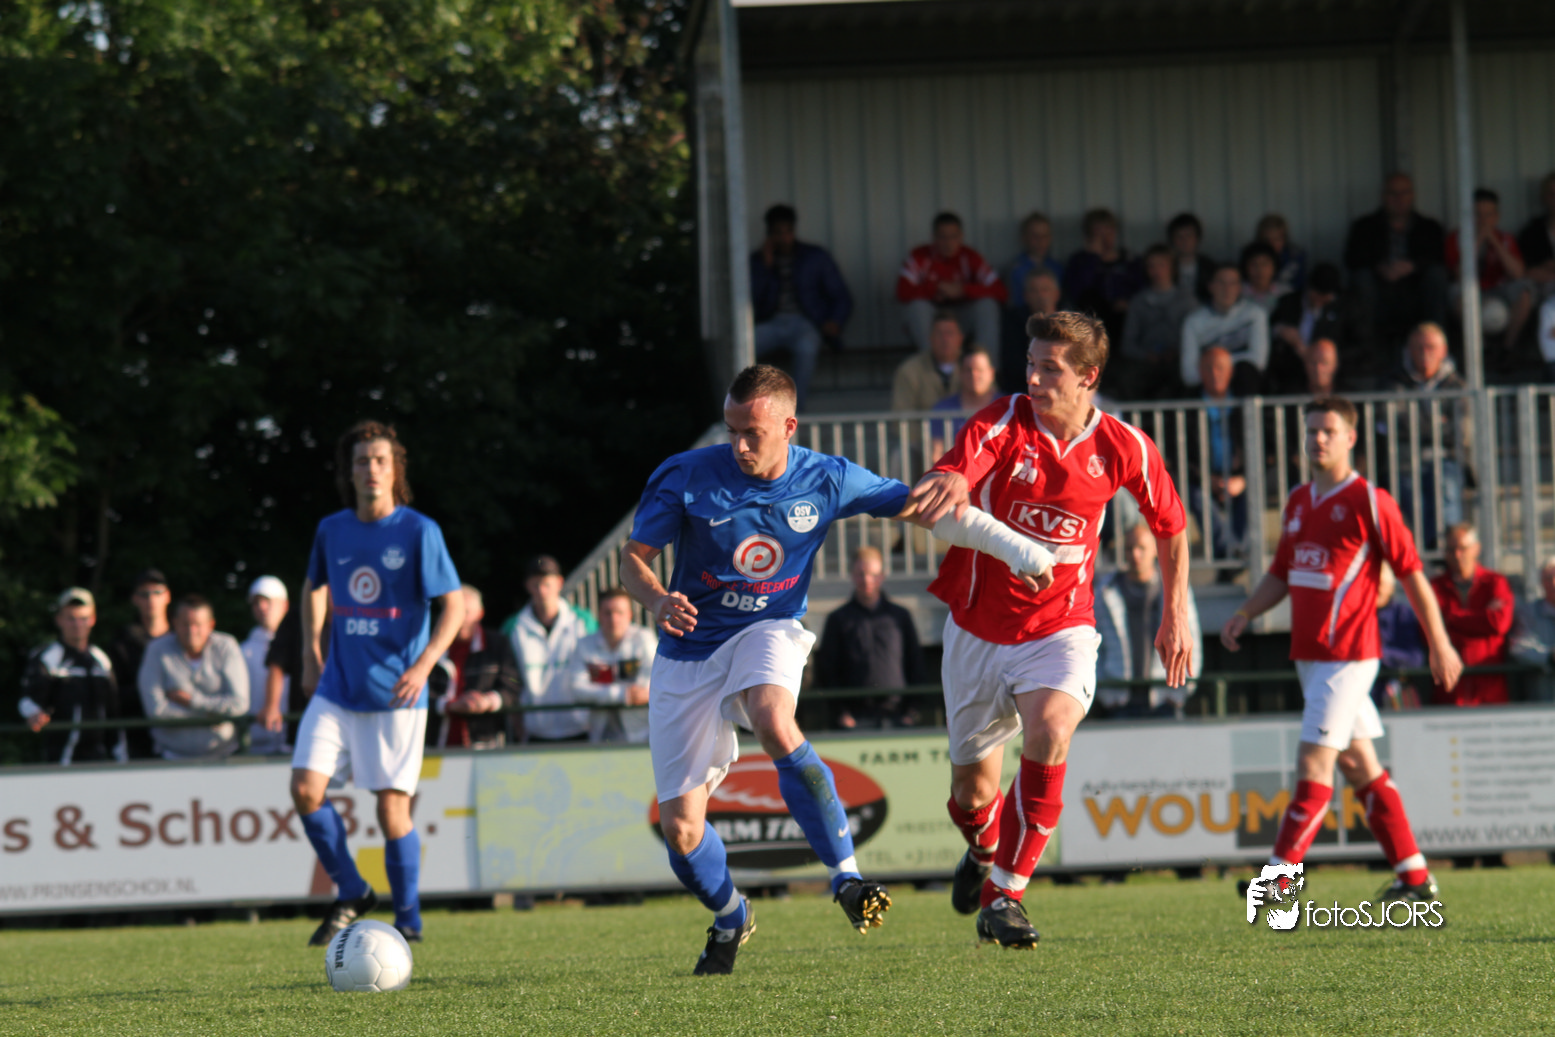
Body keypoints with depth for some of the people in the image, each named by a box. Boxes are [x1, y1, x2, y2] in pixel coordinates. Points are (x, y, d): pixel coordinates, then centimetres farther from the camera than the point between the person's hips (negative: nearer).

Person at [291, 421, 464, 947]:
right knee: (306, 788, -9)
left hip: (395, 693, -4)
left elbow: (454, 606, -8)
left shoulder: (419, 532, -7)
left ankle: (408, 920, 11)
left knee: (392, 809, -4)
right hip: (337, 690, 4)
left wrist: (424, 665, -21)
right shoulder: (331, 530, 6)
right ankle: (351, 894, 9)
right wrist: (310, 653, 17)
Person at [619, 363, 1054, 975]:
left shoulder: (826, 481, -8)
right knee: (680, 828, -6)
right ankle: (730, 918, 27)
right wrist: (658, 601, -27)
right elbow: (632, 557, -4)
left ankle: (846, 878, -30)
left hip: (769, 632, 0)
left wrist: (1020, 550, -9)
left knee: (775, 724, -38)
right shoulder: (686, 478, -13)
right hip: (691, 648, 1)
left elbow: (926, 510, 0)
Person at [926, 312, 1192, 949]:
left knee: (1048, 734, -31)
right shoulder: (1001, 425, -13)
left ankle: (1004, 894, -21)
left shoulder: (1123, 448, -7)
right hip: (978, 627, 1)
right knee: (972, 790, 8)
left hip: (1060, 627, -1)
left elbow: (1171, 527, 11)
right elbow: (948, 480, -31)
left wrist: (1175, 616, 12)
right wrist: (944, 491, -55)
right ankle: (985, 852, 47)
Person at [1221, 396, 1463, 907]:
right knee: (1360, 765, 11)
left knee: (1314, 764, -12)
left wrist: (1440, 645, -6)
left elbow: (1412, 574, -6)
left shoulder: (1369, 502, -8)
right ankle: (1415, 877, 17)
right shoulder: (1297, 502, 14)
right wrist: (1245, 614, 9)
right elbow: (1282, 573, 24)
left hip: (1347, 653, -8)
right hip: (1309, 653, 8)